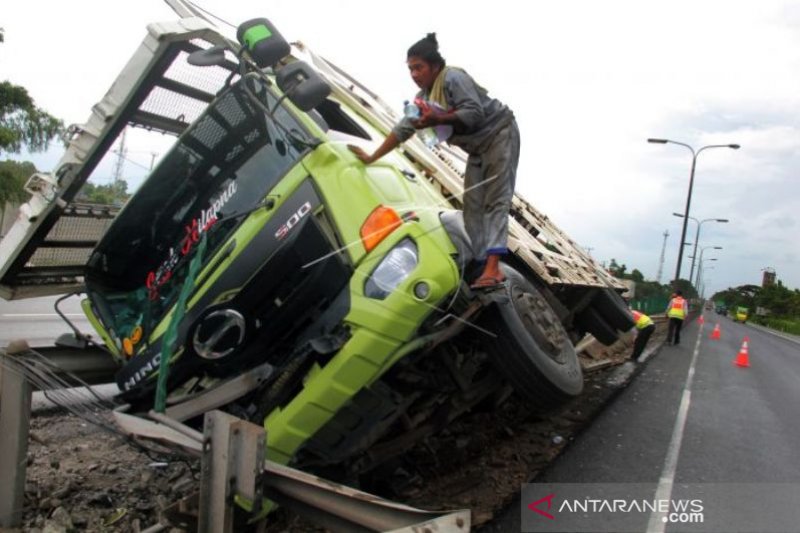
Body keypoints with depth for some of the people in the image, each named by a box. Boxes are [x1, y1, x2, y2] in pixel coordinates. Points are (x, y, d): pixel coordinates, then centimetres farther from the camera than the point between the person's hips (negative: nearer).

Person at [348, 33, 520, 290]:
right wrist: (372, 157, 5)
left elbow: (475, 113, -28)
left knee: (495, 200, -19)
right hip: (478, 148, 9)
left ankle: (493, 268, -30)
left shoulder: (453, 78, -18)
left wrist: (438, 120, -33)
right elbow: (403, 129, 7)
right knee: (473, 207, -4)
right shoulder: (424, 96, 7)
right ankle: (488, 268, -11)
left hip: (500, 135, -8)